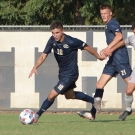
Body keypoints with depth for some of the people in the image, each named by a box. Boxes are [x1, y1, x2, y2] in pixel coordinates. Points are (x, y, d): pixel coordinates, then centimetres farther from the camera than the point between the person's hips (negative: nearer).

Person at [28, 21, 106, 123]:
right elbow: (44, 55, -9)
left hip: (70, 75, -8)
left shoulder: (71, 42, -27)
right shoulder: (52, 41, -11)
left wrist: (98, 57, 2)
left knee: (51, 96, -12)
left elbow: (87, 47, -13)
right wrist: (35, 67, -27)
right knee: (69, 95, 29)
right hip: (62, 73, 8)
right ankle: (94, 101, 46)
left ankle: (37, 115, 4)